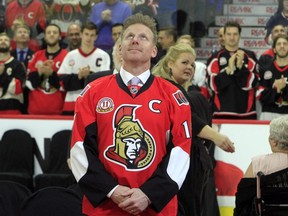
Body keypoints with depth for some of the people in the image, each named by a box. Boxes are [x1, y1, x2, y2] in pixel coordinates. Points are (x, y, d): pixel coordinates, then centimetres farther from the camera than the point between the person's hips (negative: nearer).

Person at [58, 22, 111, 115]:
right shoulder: (71, 55, 11)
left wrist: (89, 75, -20)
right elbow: (62, 80, 3)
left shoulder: (103, 55, 3)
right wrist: (78, 77, -13)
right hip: (72, 104, 2)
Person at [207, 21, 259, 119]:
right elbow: (214, 85, -3)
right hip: (222, 113, -1)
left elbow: (251, 83, 0)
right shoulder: (215, 58, 5)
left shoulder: (249, 56, 7)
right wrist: (228, 70, -13)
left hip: (246, 113, 1)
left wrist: (241, 66, -12)